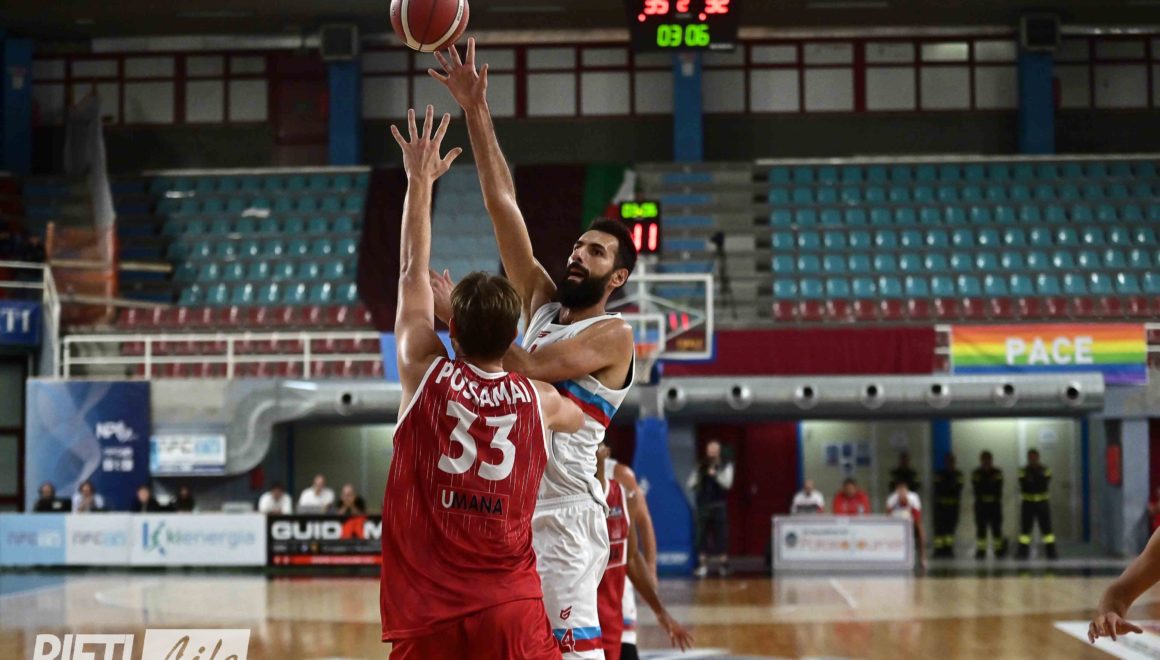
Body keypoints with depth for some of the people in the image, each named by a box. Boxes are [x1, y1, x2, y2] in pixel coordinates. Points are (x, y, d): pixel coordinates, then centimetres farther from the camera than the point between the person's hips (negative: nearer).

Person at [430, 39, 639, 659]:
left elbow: (526, 369, -17)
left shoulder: (613, 334, -5)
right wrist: (476, 111, 4)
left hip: (565, 509, -7)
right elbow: (503, 206, 9)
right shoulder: (543, 304, 14)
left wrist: (458, 314, -11)